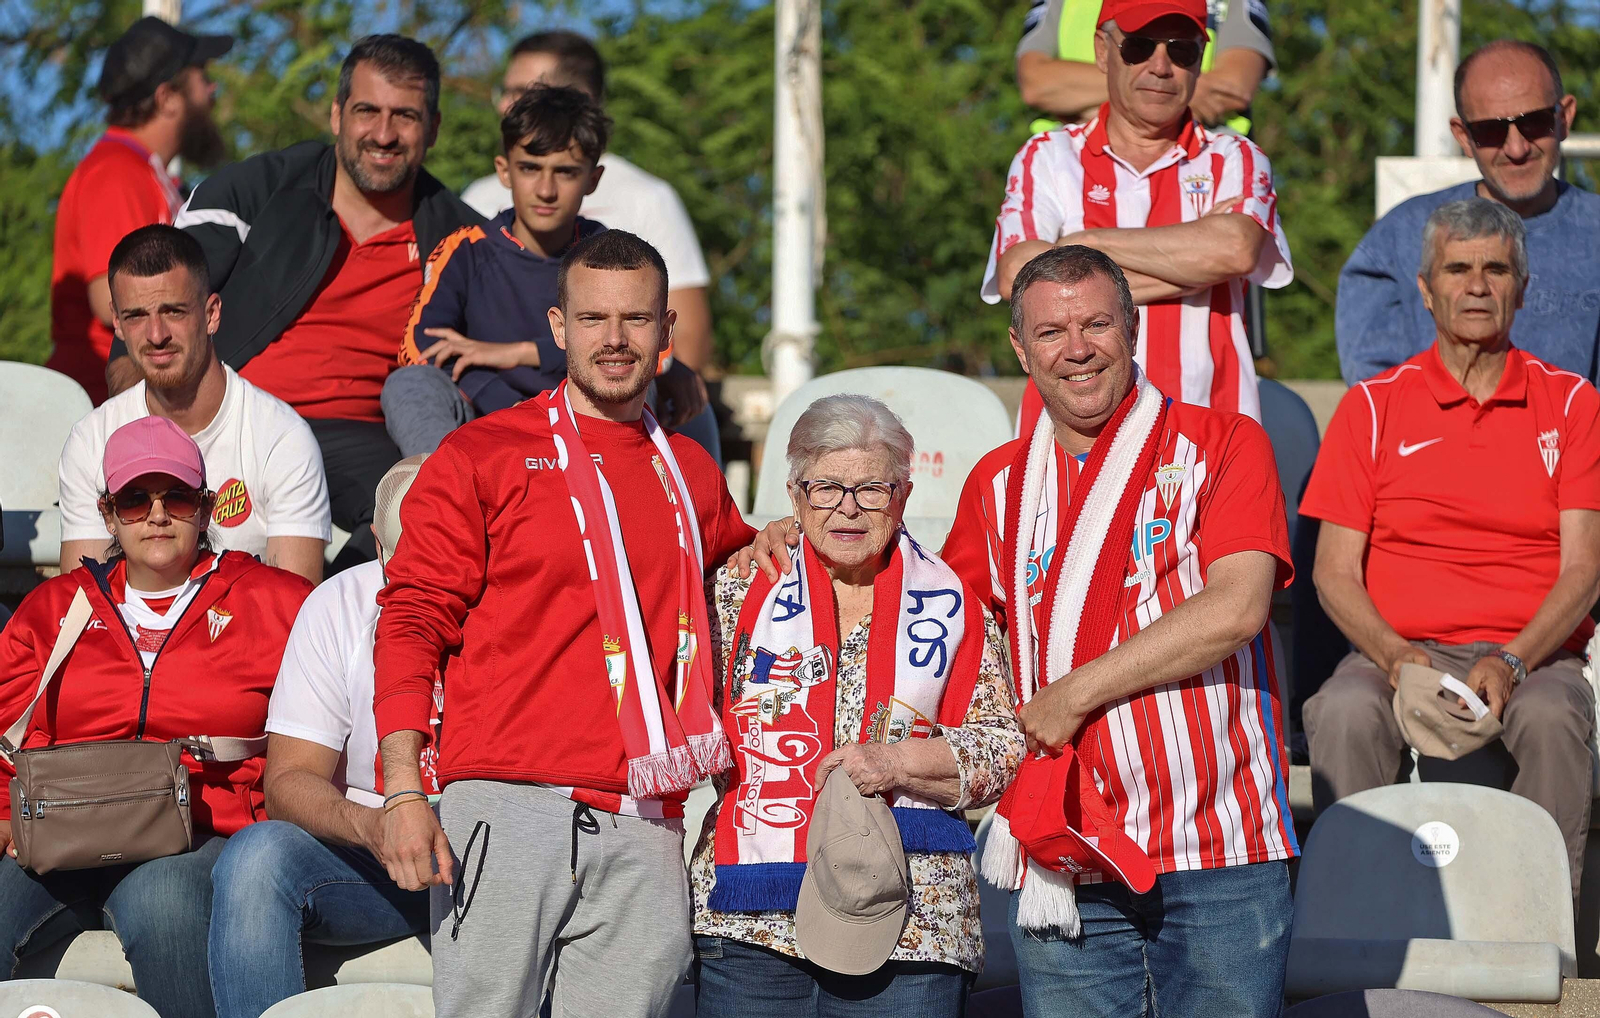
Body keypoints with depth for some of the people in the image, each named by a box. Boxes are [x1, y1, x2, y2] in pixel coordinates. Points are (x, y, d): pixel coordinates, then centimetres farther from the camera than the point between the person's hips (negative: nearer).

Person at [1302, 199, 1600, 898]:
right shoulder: (1372, 406, 11)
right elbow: (1335, 570, 5)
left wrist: (1512, 662, -17)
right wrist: (1393, 655, -16)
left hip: (1533, 653, 0)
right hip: (1401, 649, 0)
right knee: (1344, 714, -34)